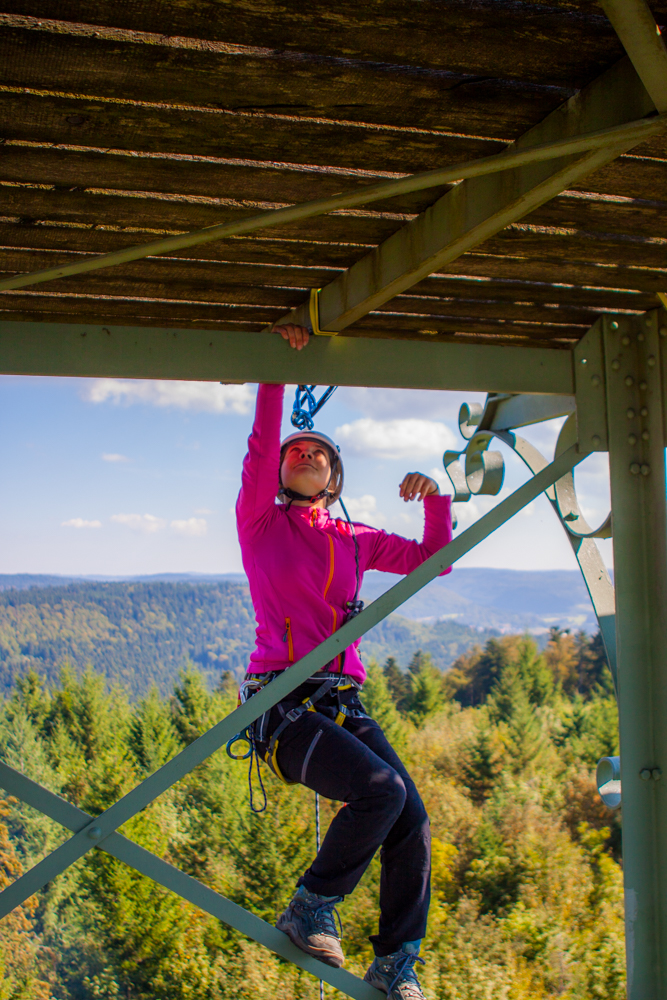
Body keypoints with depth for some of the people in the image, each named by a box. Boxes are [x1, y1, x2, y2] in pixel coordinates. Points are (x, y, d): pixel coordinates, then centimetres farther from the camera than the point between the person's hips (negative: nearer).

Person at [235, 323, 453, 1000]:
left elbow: (432, 560, 23)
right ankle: (309, 910, -5)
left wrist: (435, 499, 7)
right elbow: (260, 445, -7)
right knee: (380, 789, -27)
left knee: (412, 820, -11)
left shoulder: (354, 541, 20)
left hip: (342, 702, 5)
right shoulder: (260, 520, 8)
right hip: (282, 701, -5)